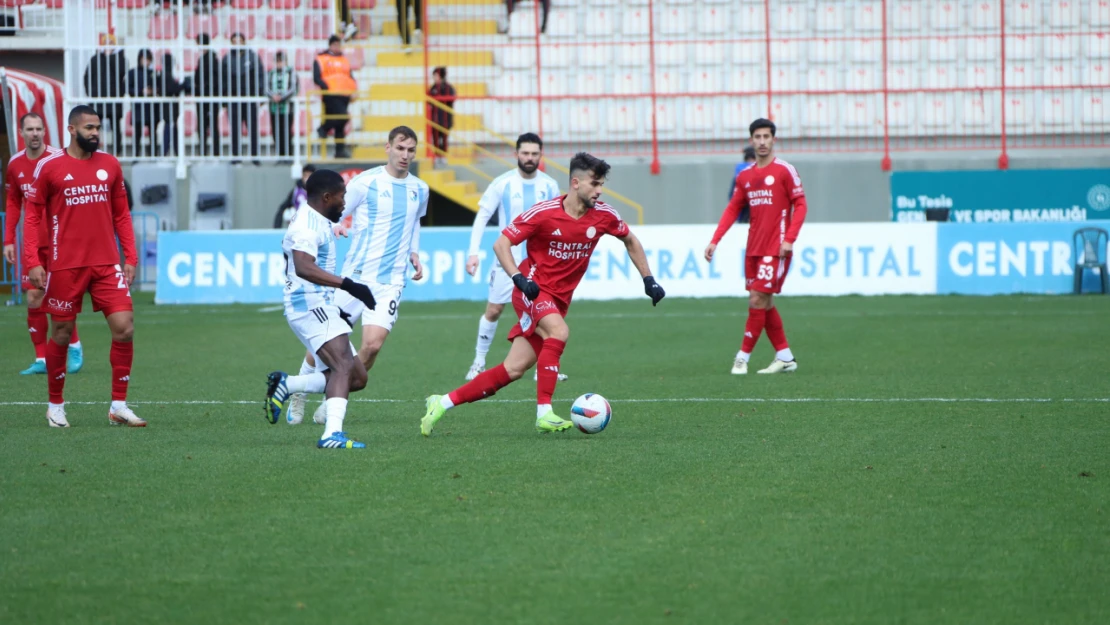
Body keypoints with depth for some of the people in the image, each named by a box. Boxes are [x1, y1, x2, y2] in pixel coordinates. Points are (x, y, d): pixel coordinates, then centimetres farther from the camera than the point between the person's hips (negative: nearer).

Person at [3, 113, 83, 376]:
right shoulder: (15, 164, 6)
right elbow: (13, 204, 15)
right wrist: (8, 240, 8)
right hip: (32, 242, 5)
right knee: (33, 298, 2)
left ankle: (74, 346, 15)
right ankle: (41, 359, 8)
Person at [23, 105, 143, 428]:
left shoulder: (110, 165, 8)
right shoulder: (49, 167, -2)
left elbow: (121, 215, 14)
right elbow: (33, 216, 1)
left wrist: (130, 257, 6)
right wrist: (33, 262, -7)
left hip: (107, 264, 3)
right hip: (65, 266, -3)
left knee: (124, 327, -8)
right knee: (62, 334, 5)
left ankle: (119, 406, 1)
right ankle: (55, 406, 21)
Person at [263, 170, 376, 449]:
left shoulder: (318, 224, 21)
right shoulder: (307, 225, -13)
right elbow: (303, 267, -29)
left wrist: (336, 307, 31)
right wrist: (348, 285, -34)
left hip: (321, 308, 11)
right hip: (310, 306, -10)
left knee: (357, 377, 6)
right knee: (345, 365, -26)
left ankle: (285, 385, 10)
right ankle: (332, 434, -39)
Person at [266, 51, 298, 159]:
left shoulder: (291, 72, 1)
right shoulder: (271, 73, 10)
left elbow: (293, 89, -6)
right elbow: (267, 88, 4)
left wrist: (282, 97, -19)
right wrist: (273, 96, -18)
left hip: (287, 106, -3)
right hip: (274, 107, 3)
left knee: (287, 133, -6)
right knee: (277, 134, 3)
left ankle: (288, 157, -1)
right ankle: (280, 157, 9)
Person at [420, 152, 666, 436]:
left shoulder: (603, 215, -2)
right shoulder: (544, 213, -15)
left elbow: (630, 241, 17)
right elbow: (501, 243, -10)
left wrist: (648, 279, 12)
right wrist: (518, 277, -25)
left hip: (558, 300, 5)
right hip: (533, 291, -5)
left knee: (514, 369, 0)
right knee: (559, 330, -35)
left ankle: (443, 403, 9)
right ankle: (544, 413, -33)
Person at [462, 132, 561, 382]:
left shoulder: (550, 186, 0)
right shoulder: (502, 183, -7)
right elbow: (482, 217, -5)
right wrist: (473, 253, -12)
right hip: (508, 257, -1)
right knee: (493, 311, 3)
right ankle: (479, 362, 18)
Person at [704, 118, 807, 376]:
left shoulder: (785, 170, -7)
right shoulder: (745, 176, 11)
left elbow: (800, 205, -8)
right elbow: (732, 209, 15)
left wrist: (789, 239, -17)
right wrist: (715, 241, 7)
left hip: (776, 248, -7)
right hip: (754, 247, 7)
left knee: (758, 299, -10)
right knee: (764, 302, 8)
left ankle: (743, 357, -5)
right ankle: (785, 357, 16)